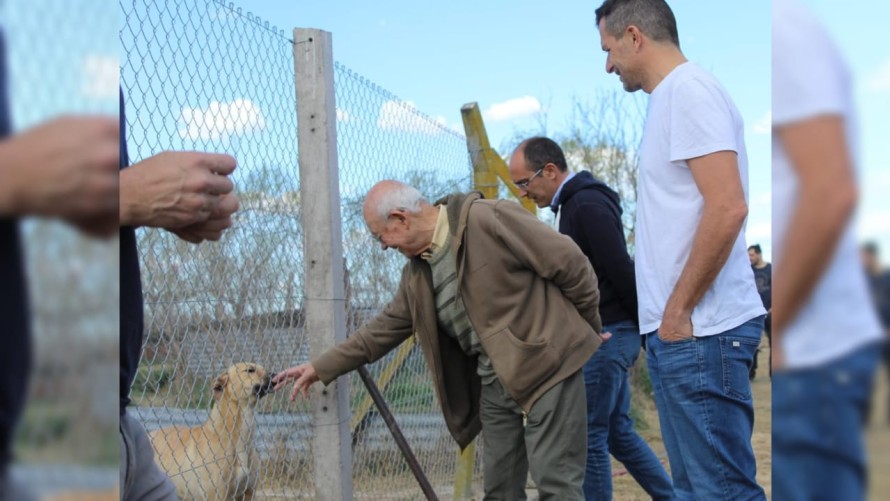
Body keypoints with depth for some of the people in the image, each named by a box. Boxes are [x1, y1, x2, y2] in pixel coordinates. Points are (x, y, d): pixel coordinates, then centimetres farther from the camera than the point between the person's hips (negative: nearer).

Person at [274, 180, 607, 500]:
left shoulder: (489, 220, -16)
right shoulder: (417, 271, 9)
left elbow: (571, 264, -13)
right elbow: (387, 325, 19)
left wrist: (588, 329, 0)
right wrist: (322, 366, 16)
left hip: (546, 364, -8)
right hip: (494, 382, 8)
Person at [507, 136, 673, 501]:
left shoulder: (588, 205, -16)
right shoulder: (576, 204, 16)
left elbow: (621, 272, -20)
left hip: (607, 334, -10)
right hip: (603, 333, 10)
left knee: (589, 437, -3)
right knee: (617, 431, 15)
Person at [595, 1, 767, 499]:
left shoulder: (688, 89, -11)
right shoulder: (674, 95, 18)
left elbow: (727, 207, -21)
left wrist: (678, 310, -16)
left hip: (698, 331, -10)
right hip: (684, 330, 10)